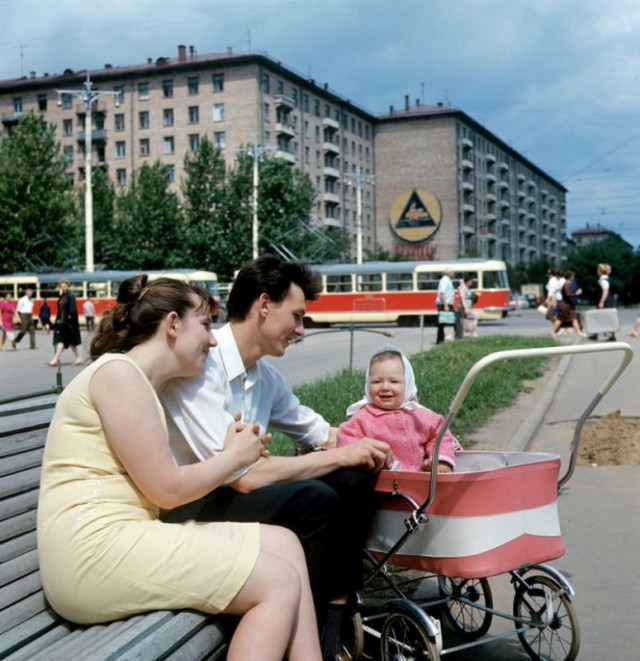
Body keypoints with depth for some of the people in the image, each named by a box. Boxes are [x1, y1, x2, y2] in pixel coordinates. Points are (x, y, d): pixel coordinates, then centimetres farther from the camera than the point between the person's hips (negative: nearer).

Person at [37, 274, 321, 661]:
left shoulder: (139, 382, 19)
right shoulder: (118, 372, -10)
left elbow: (158, 484, 11)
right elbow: (166, 490, -13)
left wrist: (232, 453, 7)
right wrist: (234, 457, 2)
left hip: (125, 539, 10)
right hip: (97, 552, -10)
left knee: (284, 543, 5)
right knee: (281, 582, -10)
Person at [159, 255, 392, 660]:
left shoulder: (264, 374, 4)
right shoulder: (199, 365, -22)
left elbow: (319, 433, 18)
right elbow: (243, 476, -28)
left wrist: (361, 447, -5)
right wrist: (340, 455, -20)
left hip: (232, 492, 9)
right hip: (190, 509, -8)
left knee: (353, 480, -6)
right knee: (314, 500, -27)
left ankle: (338, 614, -3)